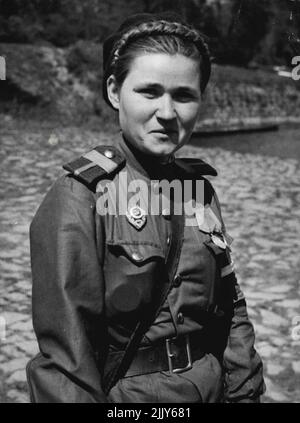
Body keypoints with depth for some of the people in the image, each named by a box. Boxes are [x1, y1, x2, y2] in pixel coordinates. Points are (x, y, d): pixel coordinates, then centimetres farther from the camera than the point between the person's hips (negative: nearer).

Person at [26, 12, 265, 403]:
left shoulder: (199, 190, -1)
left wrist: (246, 392, 3)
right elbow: (66, 351, -20)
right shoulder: (80, 198, -18)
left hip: (211, 389, 6)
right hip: (124, 393, -5)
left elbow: (231, 310, 5)